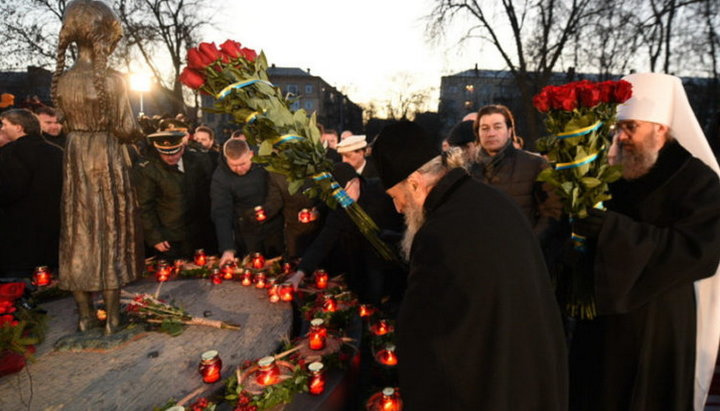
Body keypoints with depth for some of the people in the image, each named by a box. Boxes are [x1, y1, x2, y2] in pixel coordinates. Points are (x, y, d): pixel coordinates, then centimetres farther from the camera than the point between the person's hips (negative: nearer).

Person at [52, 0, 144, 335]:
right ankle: (112, 316, 15)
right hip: (109, 164, -4)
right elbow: (126, 130, -12)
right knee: (111, 233, 6)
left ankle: (85, 314, 23)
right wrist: (139, 130, 9)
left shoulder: (61, 80, 0)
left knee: (78, 235, 12)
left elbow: (69, 124, 6)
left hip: (75, 164, 4)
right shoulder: (113, 80, -14)